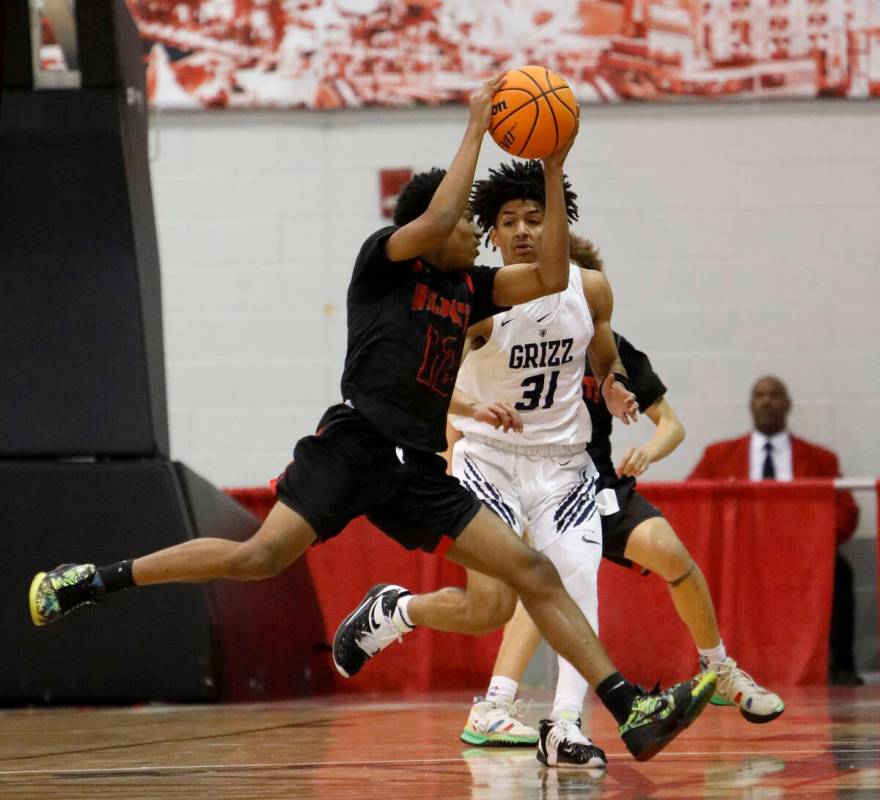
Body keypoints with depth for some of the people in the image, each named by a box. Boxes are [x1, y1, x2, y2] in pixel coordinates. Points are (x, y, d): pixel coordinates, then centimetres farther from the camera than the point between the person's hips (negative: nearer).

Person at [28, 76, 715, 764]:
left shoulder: (469, 287, 19)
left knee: (535, 575, -2)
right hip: (356, 445, -6)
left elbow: (551, 278, 13)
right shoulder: (385, 258, 2)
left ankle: (632, 712, -4)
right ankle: (89, 581, -12)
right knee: (261, 556, -23)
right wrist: (477, 127, -11)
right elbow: (434, 221, -17)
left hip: (418, 471, 7)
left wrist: (553, 174, 9)